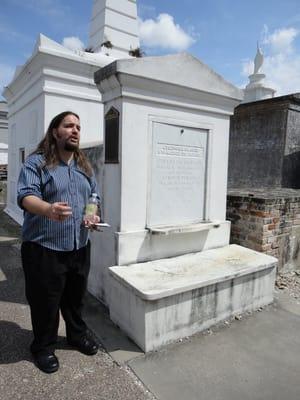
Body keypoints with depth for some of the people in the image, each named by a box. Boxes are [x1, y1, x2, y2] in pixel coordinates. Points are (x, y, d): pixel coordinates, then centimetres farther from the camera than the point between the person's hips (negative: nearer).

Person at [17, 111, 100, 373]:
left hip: (79, 246, 5)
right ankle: (43, 347, 32)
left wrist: (93, 216, -3)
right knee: (45, 301, 9)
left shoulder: (85, 166, 12)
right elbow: (26, 196, -20)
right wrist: (48, 209, -41)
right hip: (44, 247, -5)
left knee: (76, 296, 19)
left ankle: (78, 334, 42)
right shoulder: (36, 162, -7)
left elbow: (94, 197, 18)